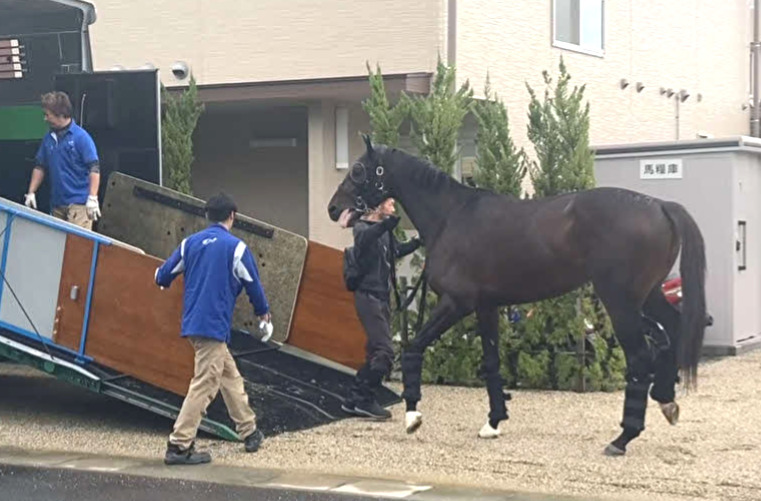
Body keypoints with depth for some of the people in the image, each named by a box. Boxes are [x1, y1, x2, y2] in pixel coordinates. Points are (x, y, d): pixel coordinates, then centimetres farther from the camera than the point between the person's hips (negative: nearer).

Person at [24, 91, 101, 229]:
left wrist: (92, 199, -21)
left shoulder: (81, 137, -8)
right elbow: (40, 167, 19)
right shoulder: (48, 138, 11)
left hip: (79, 202, -6)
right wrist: (31, 192, 12)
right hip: (57, 203, 6)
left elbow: (94, 168, -13)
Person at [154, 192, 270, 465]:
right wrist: (263, 311, 21)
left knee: (230, 376, 18)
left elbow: (163, 276, 9)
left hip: (192, 322, 7)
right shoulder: (236, 247, -6)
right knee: (204, 385, -6)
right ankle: (179, 446, -10)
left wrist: (161, 278, 35)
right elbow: (252, 283, 2)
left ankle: (249, 432, 26)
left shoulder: (190, 242, 8)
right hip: (214, 326, -7)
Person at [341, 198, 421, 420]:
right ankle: (365, 400, -8)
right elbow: (365, 238, -33)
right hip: (368, 295, -9)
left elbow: (397, 250, 34)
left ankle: (354, 400, 16)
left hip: (382, 296, 9)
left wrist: (419, 241, 21)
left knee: (376, 352, 10)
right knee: (385, 351, -14)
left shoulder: (386, 232, 15)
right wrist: (388, 222, -49)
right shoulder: (362, 227, -8)